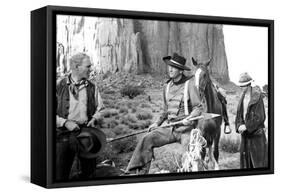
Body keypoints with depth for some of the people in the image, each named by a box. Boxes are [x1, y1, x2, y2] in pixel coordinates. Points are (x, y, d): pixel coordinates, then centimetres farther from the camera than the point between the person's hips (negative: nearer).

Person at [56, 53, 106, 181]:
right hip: (63, 133, -3)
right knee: (60, 174, 0)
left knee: (87, 172, 8)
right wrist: (65, 122, -13)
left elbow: (100, 109, 17)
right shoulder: (60, 86, -1)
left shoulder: (92, 87, 9)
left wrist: (94, 119, -3)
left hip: (86, 132, 3)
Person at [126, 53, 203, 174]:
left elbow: (198, 107, -2)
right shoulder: (167, 86, 13)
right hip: (169, 127, 4)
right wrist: (157, 123, 9)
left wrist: (189, 118, -21)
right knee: (147, 140, -18)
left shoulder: (189, 84, -3)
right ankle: (140, 172, -19)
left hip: (185, 128, -4)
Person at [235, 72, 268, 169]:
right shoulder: (243, 97, 9)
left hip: (256, 132, -6)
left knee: (258, 157, -1)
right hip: (245, 132, 6)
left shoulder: (257, 97, -12)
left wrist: (247, 126, -17)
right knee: (245, 156, 8)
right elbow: (239, 114, 10)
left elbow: (260, 117, -16)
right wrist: (239, 125, -8)